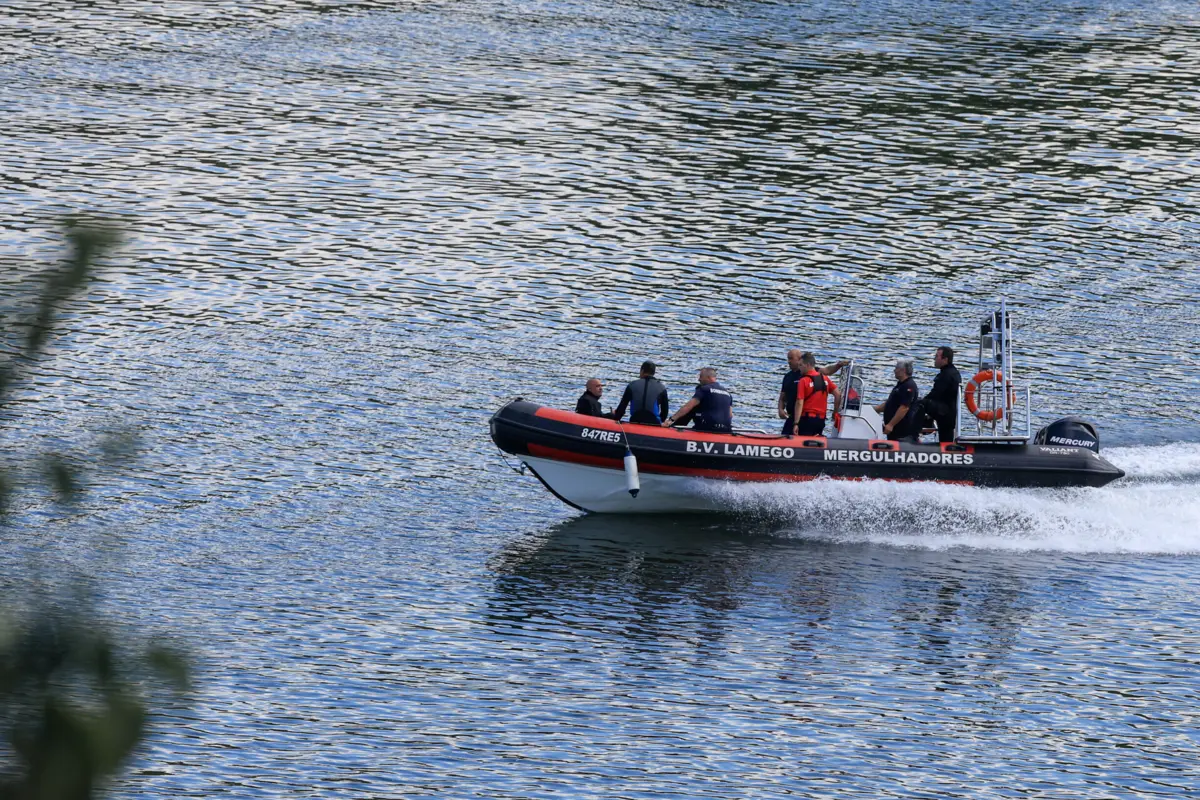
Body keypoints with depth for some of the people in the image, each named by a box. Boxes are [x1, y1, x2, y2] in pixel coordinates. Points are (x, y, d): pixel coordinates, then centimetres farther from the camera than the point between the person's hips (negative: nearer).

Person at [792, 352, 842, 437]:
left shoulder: (804, 381, -10)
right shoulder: (825, 379, 7)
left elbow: (799, 403, -14)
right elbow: (838, 395, 6)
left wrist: (796, 423, -15)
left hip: (807, 419, -6)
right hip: (821, 419, 6)